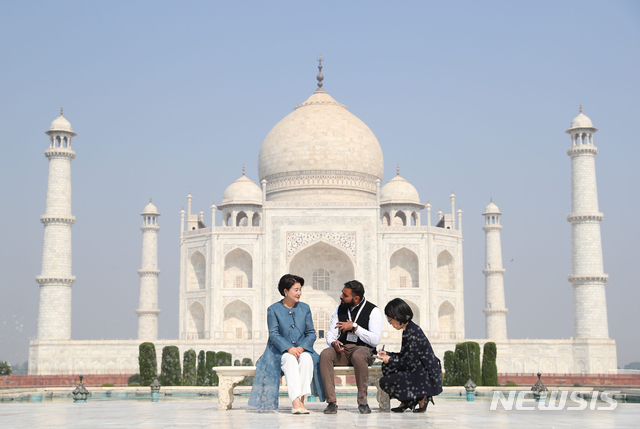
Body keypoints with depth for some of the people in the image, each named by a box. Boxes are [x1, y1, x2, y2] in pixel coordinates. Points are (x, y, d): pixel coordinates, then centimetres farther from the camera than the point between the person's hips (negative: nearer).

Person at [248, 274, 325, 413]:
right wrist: (289, 349, -22)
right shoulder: (273, 309, 3)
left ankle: (301, 399, -33)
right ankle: (296, 401, -46)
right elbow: (274, 334, -5)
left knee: (307, 358, -32)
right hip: (281, 351, -2)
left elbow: (311, 333, 7)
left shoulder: (305, 308, 12)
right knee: (290, 359, -36)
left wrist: (302, 347, -13)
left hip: (302, 349, 2)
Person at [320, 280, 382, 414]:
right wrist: (334, 343, -11)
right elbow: (330, 334, 13)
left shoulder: (373, 311, -2)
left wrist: (354, 326, -16)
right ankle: (331, 402, -30)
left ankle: (363, 402, -26)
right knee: (325, 354, -29)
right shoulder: (339, 309, 13)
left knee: (358, 356, -40)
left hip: (363, 349, -4)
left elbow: (375, 340, -11)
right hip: (342, 349, 4)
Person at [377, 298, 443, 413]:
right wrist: (387, 354, 14)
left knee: (384, 382, -13)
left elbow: (410, 363, -18)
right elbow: (405, 356, 19)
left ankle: (421, 398, -2)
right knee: (386, 366, 11)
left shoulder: (412, 333, -20)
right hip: (419, 372, 10)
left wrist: (390, 360, -6)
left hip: (426, 379, -10)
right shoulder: (408, 329, 10)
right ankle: (406, 402, 12)